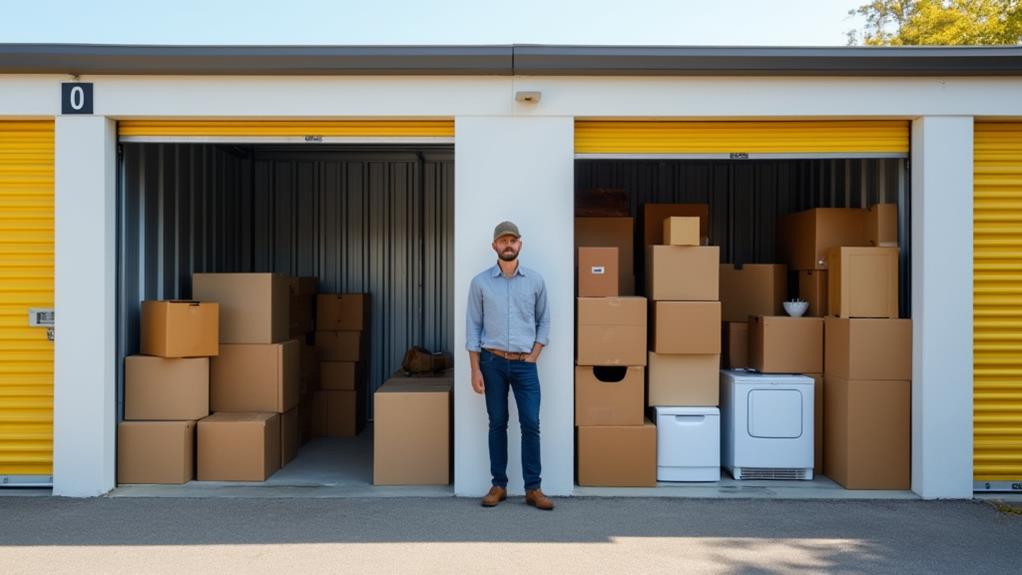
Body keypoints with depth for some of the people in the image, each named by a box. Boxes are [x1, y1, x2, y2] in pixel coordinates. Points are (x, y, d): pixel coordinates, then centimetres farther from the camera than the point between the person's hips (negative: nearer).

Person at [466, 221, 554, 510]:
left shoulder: (535, 280, 4)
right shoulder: (480, 282, 0)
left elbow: (544, 322, 9)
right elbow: (473, 326, 0)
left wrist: (533, 357, -1)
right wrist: (475, 369, -5)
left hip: (524, 363, 1)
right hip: (493, 362, 0)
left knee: (531, 424, -3)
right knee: (497, 424, 6)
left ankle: (533, 488, 5)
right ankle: (499, 485, 15)